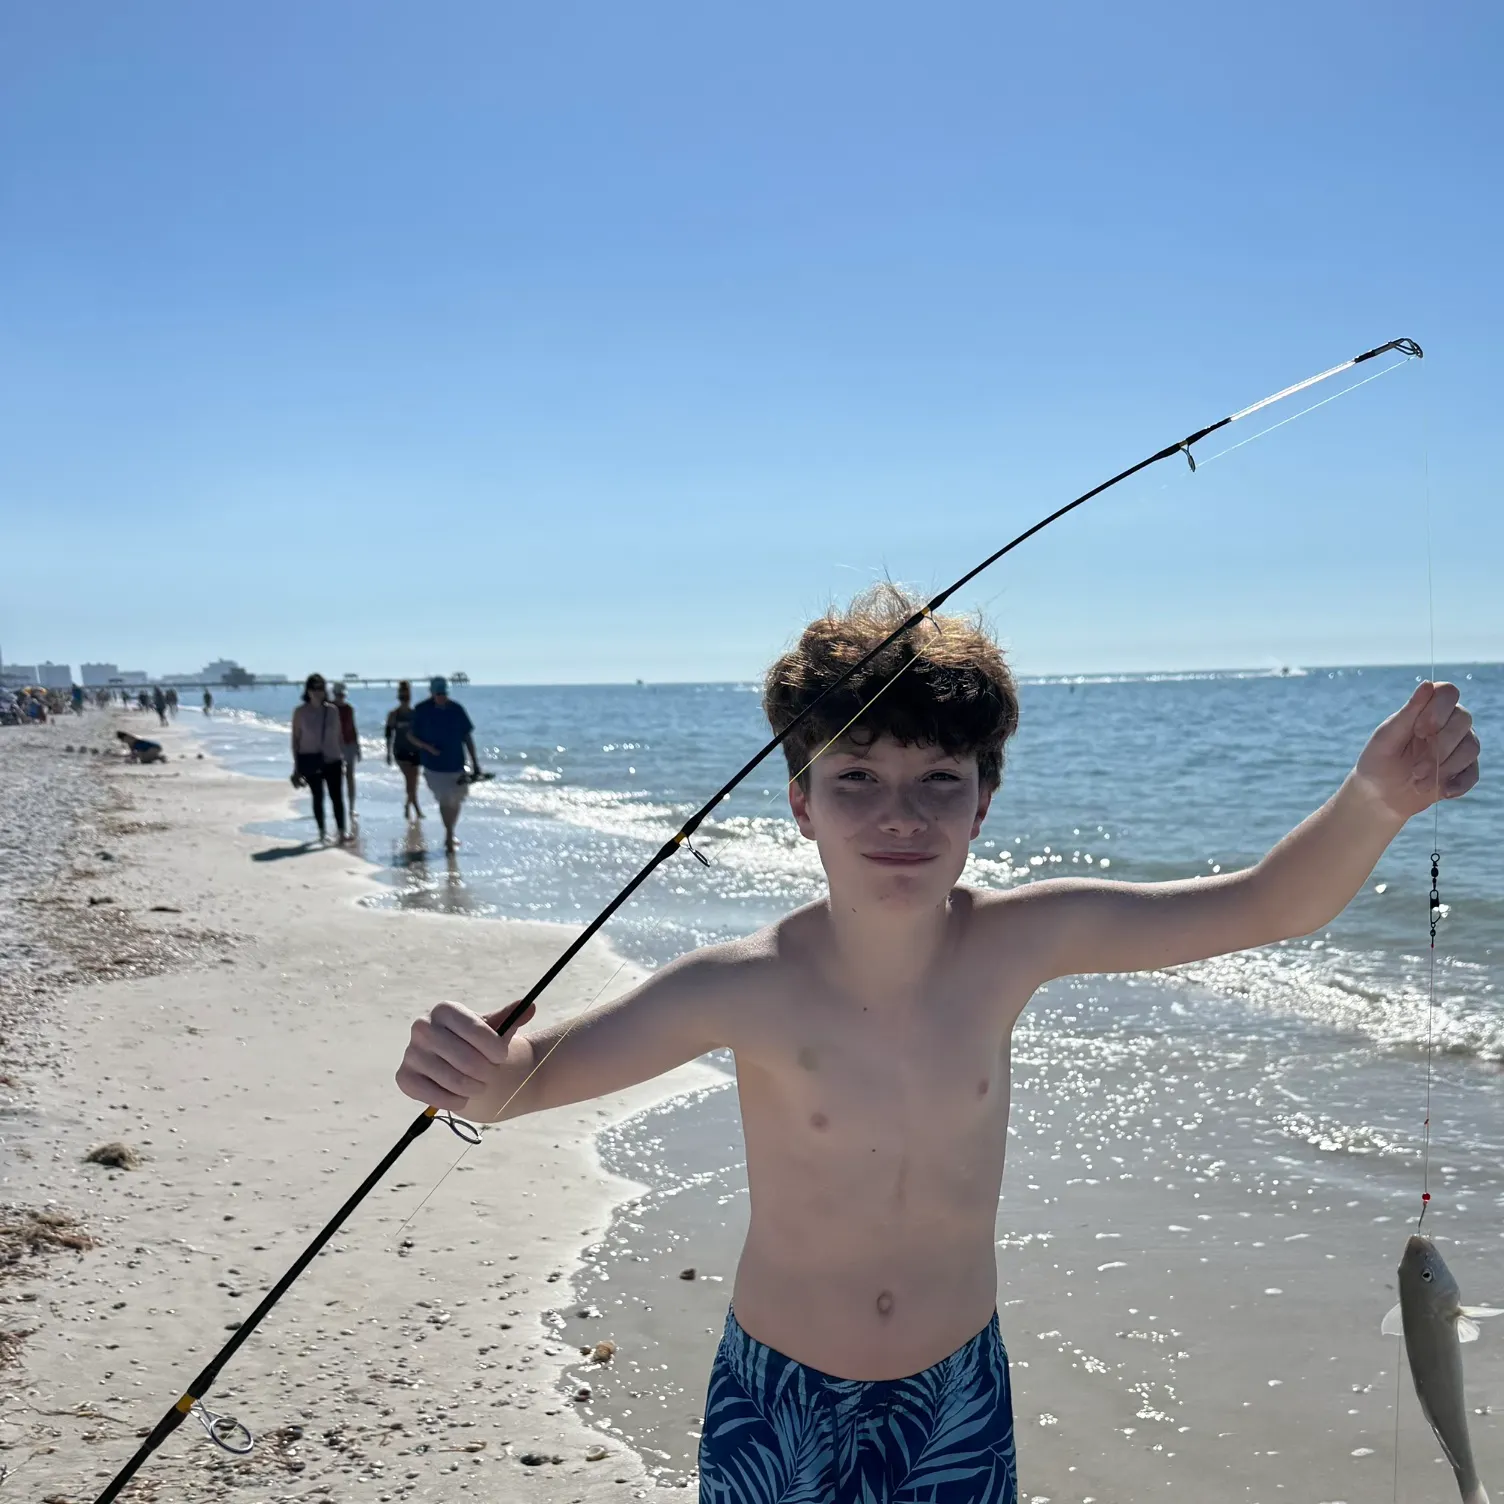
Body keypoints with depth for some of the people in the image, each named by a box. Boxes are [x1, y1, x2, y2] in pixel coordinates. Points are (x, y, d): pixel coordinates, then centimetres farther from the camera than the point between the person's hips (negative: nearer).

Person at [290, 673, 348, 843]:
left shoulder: (332, 711, 4)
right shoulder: (300, 712, -3)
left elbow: (338, 736, 9)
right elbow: (295, 738, 0)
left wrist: (342, 760, 9)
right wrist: (296, 765, -1)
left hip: (332, 760, 1)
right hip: (311, 762, -1)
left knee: (337, 797, -5)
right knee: (318, 797, 8)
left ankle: (342, 833, -6)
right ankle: (322, 831, 18)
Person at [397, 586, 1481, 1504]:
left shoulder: (1018, 944, -17)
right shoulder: (747, 988, -24)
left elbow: (1269, 908, -11)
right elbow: (529, 1073, -17)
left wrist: (1375, 800, -30)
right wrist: (472, 1068, -41)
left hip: (958, 1402, 2)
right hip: (779, 1412, -1)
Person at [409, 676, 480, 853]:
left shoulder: (456, 709, -1)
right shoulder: (421, 710, -6)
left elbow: (467, 736, 5)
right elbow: (412, 736, -1)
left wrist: (474, 762, 4)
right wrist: (428, 748, -18)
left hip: (456, 764, 3)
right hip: (434, 765, -3)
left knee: (455, 801, 11)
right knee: (445, 801, -8)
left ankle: (450, 835, 29)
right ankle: (449, 836, 2)